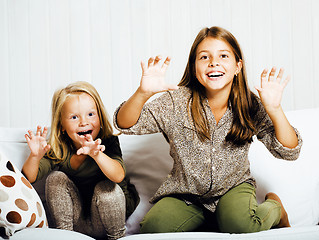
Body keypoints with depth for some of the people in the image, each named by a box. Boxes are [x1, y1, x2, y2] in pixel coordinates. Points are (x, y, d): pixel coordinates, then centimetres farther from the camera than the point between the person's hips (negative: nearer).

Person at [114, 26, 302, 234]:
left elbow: (289, 152, -13)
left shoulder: (250, 106, -10)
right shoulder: (176, 102, -12)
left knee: (239, 224, -32)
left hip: (234, 187, -1)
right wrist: (143, 93, -38)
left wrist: (274, 109, -30)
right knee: (154, 228, -23)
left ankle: (274, 209, 4)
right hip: (185, 194, 2)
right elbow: (125, 125, -17)